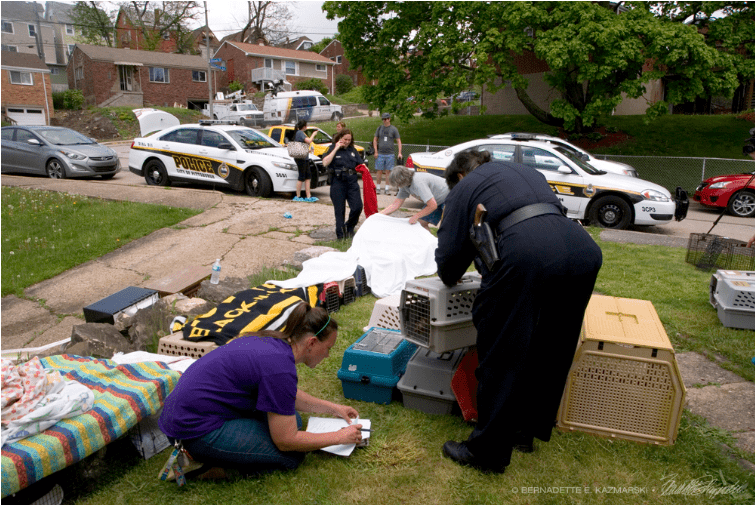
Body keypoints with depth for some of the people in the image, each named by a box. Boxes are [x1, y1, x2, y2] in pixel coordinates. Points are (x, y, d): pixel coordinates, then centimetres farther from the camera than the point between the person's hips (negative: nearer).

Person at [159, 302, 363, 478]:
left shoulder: (275, 342, 3)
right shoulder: (279, 366, -24)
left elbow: (287, 394, 24)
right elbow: (286, 441, -15)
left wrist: (332, 408, 24)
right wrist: (339, 437, -4)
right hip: (195, 428, -10)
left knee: (290, 418, 12)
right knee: (291, 455, -5)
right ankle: (199, 459, -3)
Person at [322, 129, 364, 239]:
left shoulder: (352, 150, 15)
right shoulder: (332, 148, 2)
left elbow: (361, 164, 17)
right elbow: (325, 163, -13)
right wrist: (336, 149, -11)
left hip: (352, 182, 4)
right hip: (337, 183, -3)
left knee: (357, 207, -5)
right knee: (339, 210, 2)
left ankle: (349, 227, 20)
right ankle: (340, 235, 14)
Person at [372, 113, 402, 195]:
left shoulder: (394, 129, 3)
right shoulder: (379, 128, 9)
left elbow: (398, 141, 3)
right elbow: (375, 140, 12)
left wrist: (399, 153, -8)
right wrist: (376, 151, 2)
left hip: (389, 154, -1)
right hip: (380, 154, 1)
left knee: (388, 171, 0)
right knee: (379, 171, 0)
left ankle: (387, 188, 7)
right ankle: (378, 188, 9)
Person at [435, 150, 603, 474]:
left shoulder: (464, 187, 18)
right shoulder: (526, 172, 36)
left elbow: (449, 251, 14)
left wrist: (450, 276, 37)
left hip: (526, 256, -7)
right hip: (583, 250, 8)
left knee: (501, 356, 4)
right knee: (552, 350, 20)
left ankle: (488, 452, 15)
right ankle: (528, 430, 37)